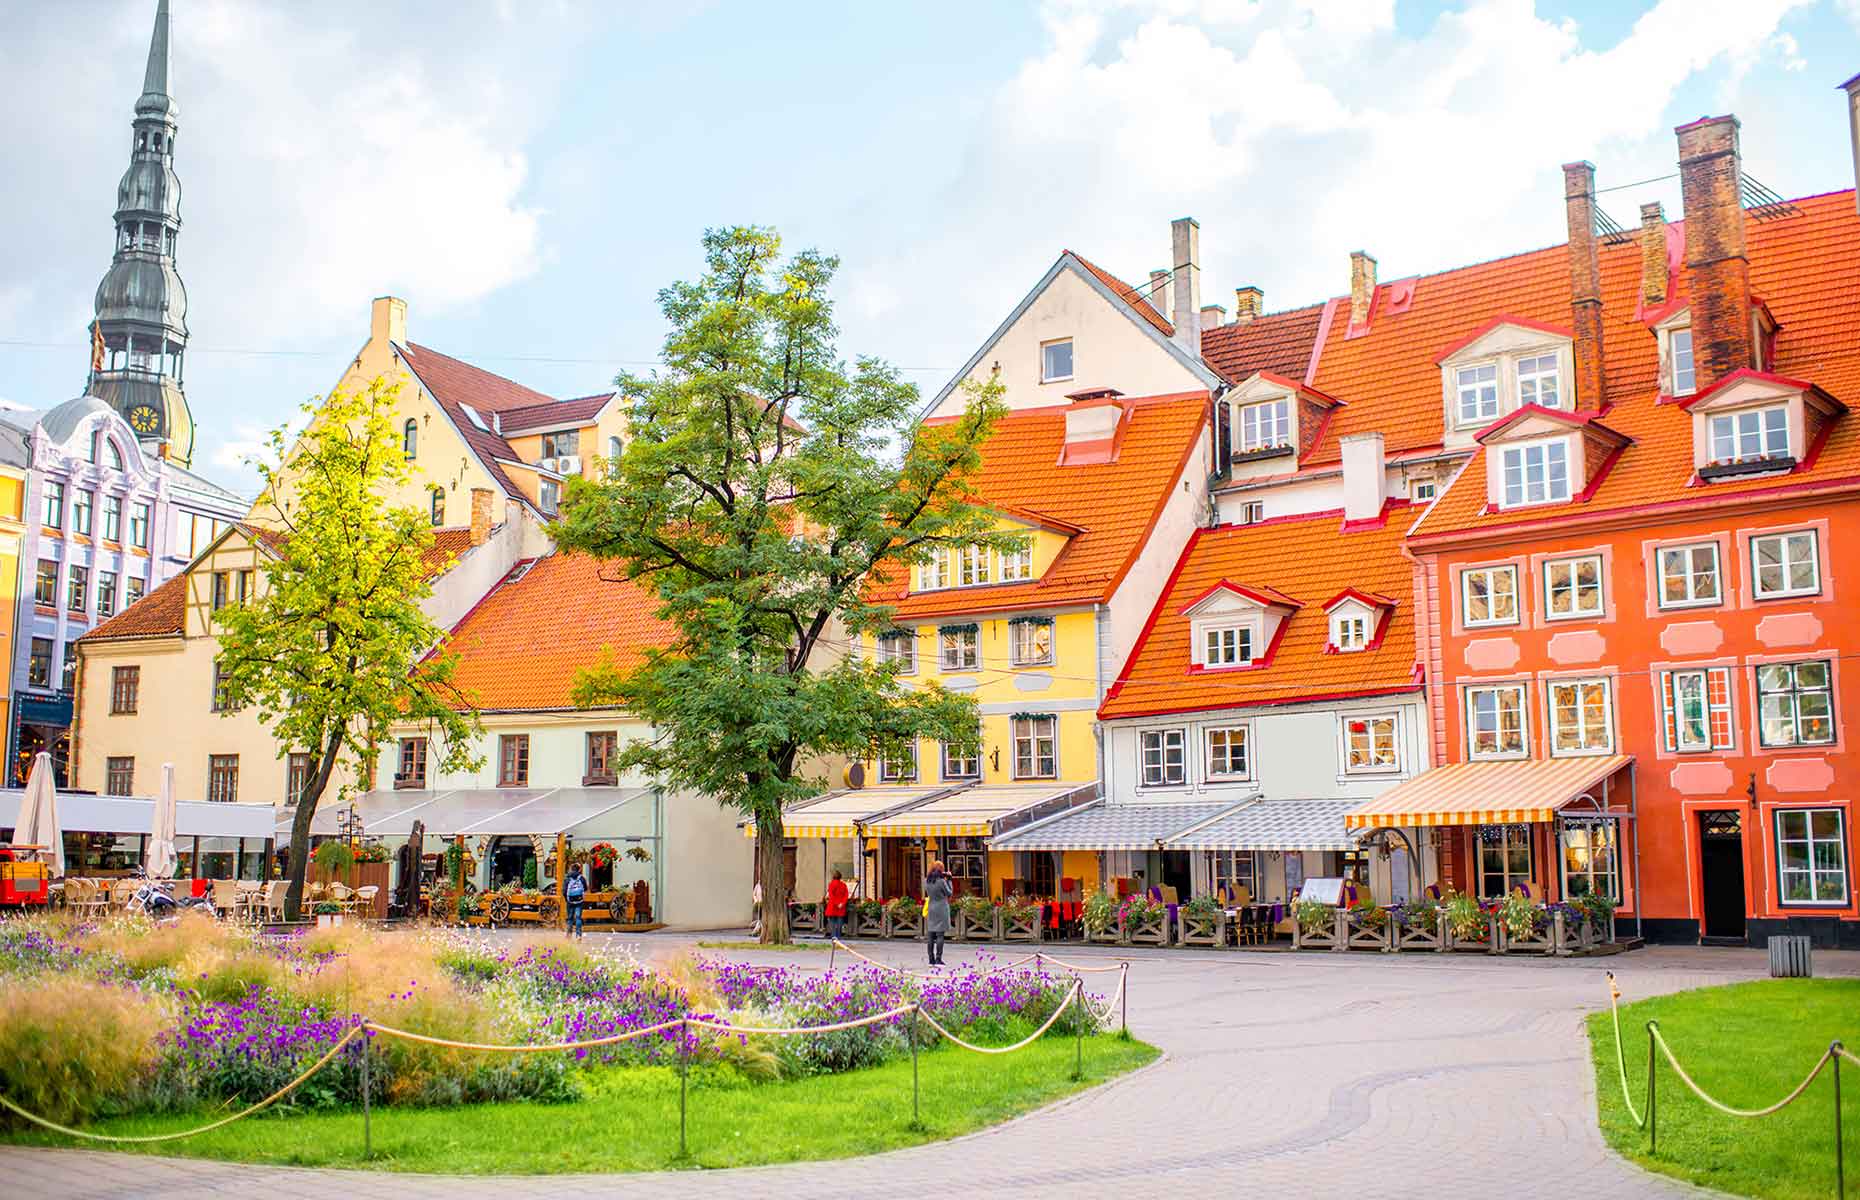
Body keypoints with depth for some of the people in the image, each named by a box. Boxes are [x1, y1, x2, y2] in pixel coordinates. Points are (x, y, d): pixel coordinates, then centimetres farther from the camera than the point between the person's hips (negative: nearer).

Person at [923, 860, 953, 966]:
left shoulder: (927, 881, 2)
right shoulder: (941, 881, -15)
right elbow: (949, 893, -4)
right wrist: (948, 880, 2)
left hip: (931, 910, 6)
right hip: (941, 910, -6)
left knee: (931, 935, 8)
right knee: (940, 935, -3)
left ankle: (931, 960, 11)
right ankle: (938, 959, -6)